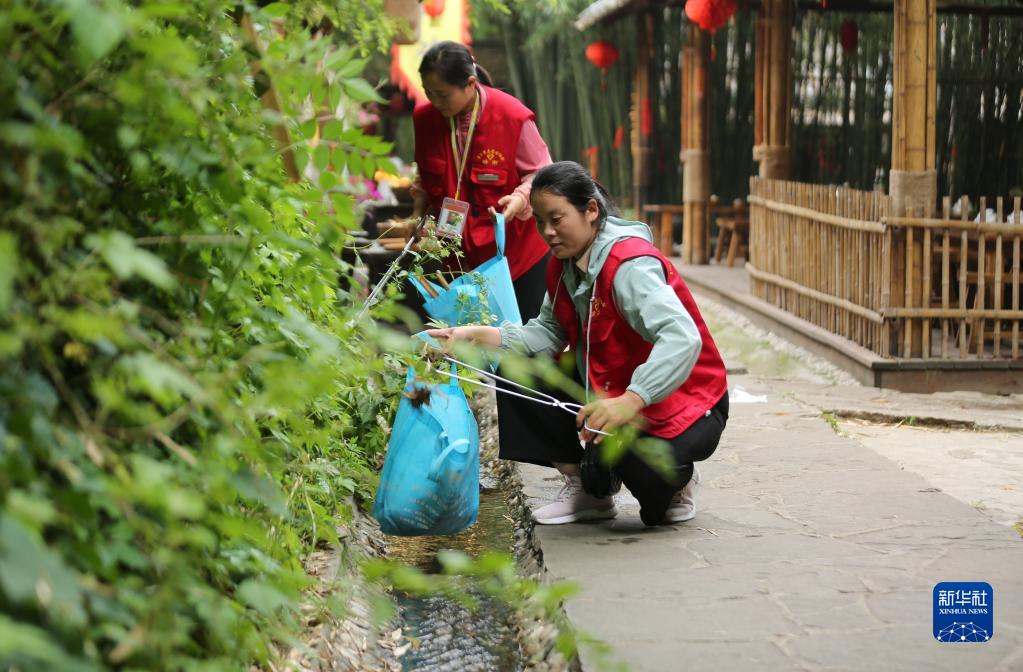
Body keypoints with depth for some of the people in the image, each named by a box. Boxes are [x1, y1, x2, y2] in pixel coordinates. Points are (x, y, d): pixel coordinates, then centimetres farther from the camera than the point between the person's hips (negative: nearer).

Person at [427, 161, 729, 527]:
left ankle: (674, 477, 6)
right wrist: (478, 336, -17)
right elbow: (548, 333, -2)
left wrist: (630, 401, -51)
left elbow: (682, 339, -39)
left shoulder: (630, 265, -27)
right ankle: (584, 488, 8)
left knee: (647, 477, -36)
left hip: (683, 405, -8)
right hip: (612, 390, 8)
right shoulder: (564, 263, 1)